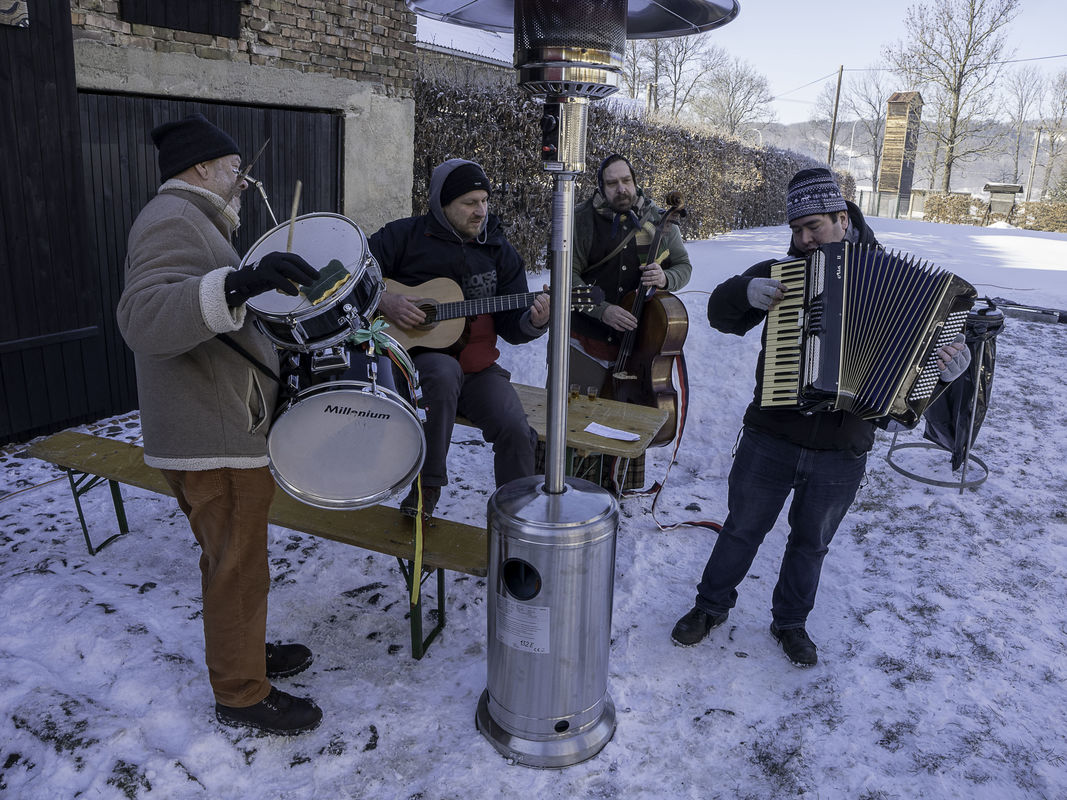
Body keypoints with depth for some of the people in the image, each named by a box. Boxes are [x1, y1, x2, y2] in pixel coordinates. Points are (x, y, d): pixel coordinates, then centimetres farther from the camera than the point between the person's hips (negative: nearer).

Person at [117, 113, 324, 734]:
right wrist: (238, 284, -48)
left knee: (234, 559, 22)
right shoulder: (172, 221, -17)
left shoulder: (189, 222, 20)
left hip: (225, 429, 11)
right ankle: (242, 694, 18)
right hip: (214, 441, -11)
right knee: (240, 570, 2)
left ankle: (245, 649, 40)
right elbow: (143, 318, -35)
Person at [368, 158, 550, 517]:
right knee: (443, 372, -38)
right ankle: (426, 486, -18)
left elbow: (511, 326, 6)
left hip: (477, 365, 3)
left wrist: (533, 322, -16)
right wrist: (382, 300, -15)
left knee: (516, 429, -21)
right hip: (414, 355, -2)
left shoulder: (499, 251, 9)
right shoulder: (404, 236, 1)